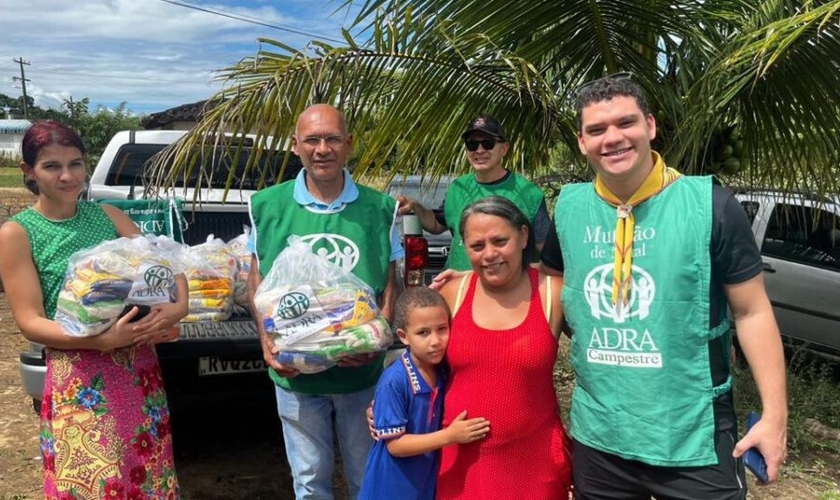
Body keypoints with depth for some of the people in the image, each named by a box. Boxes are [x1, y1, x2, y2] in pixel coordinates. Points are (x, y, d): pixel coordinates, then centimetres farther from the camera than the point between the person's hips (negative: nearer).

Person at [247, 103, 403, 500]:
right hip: (294, 373, 0)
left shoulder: (379, 209, -3)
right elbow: (256, 281, 3)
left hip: (363, 372, 0)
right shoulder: (267, 206, -3)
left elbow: (391, 285, 1)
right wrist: (267, 340, -11)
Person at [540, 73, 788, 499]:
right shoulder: (569, 207, 0)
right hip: (596, 434, 3)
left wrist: (774, 414, -8)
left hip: (694, 440, -3)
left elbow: (752, 311, -6)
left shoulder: (710, 205, -11)